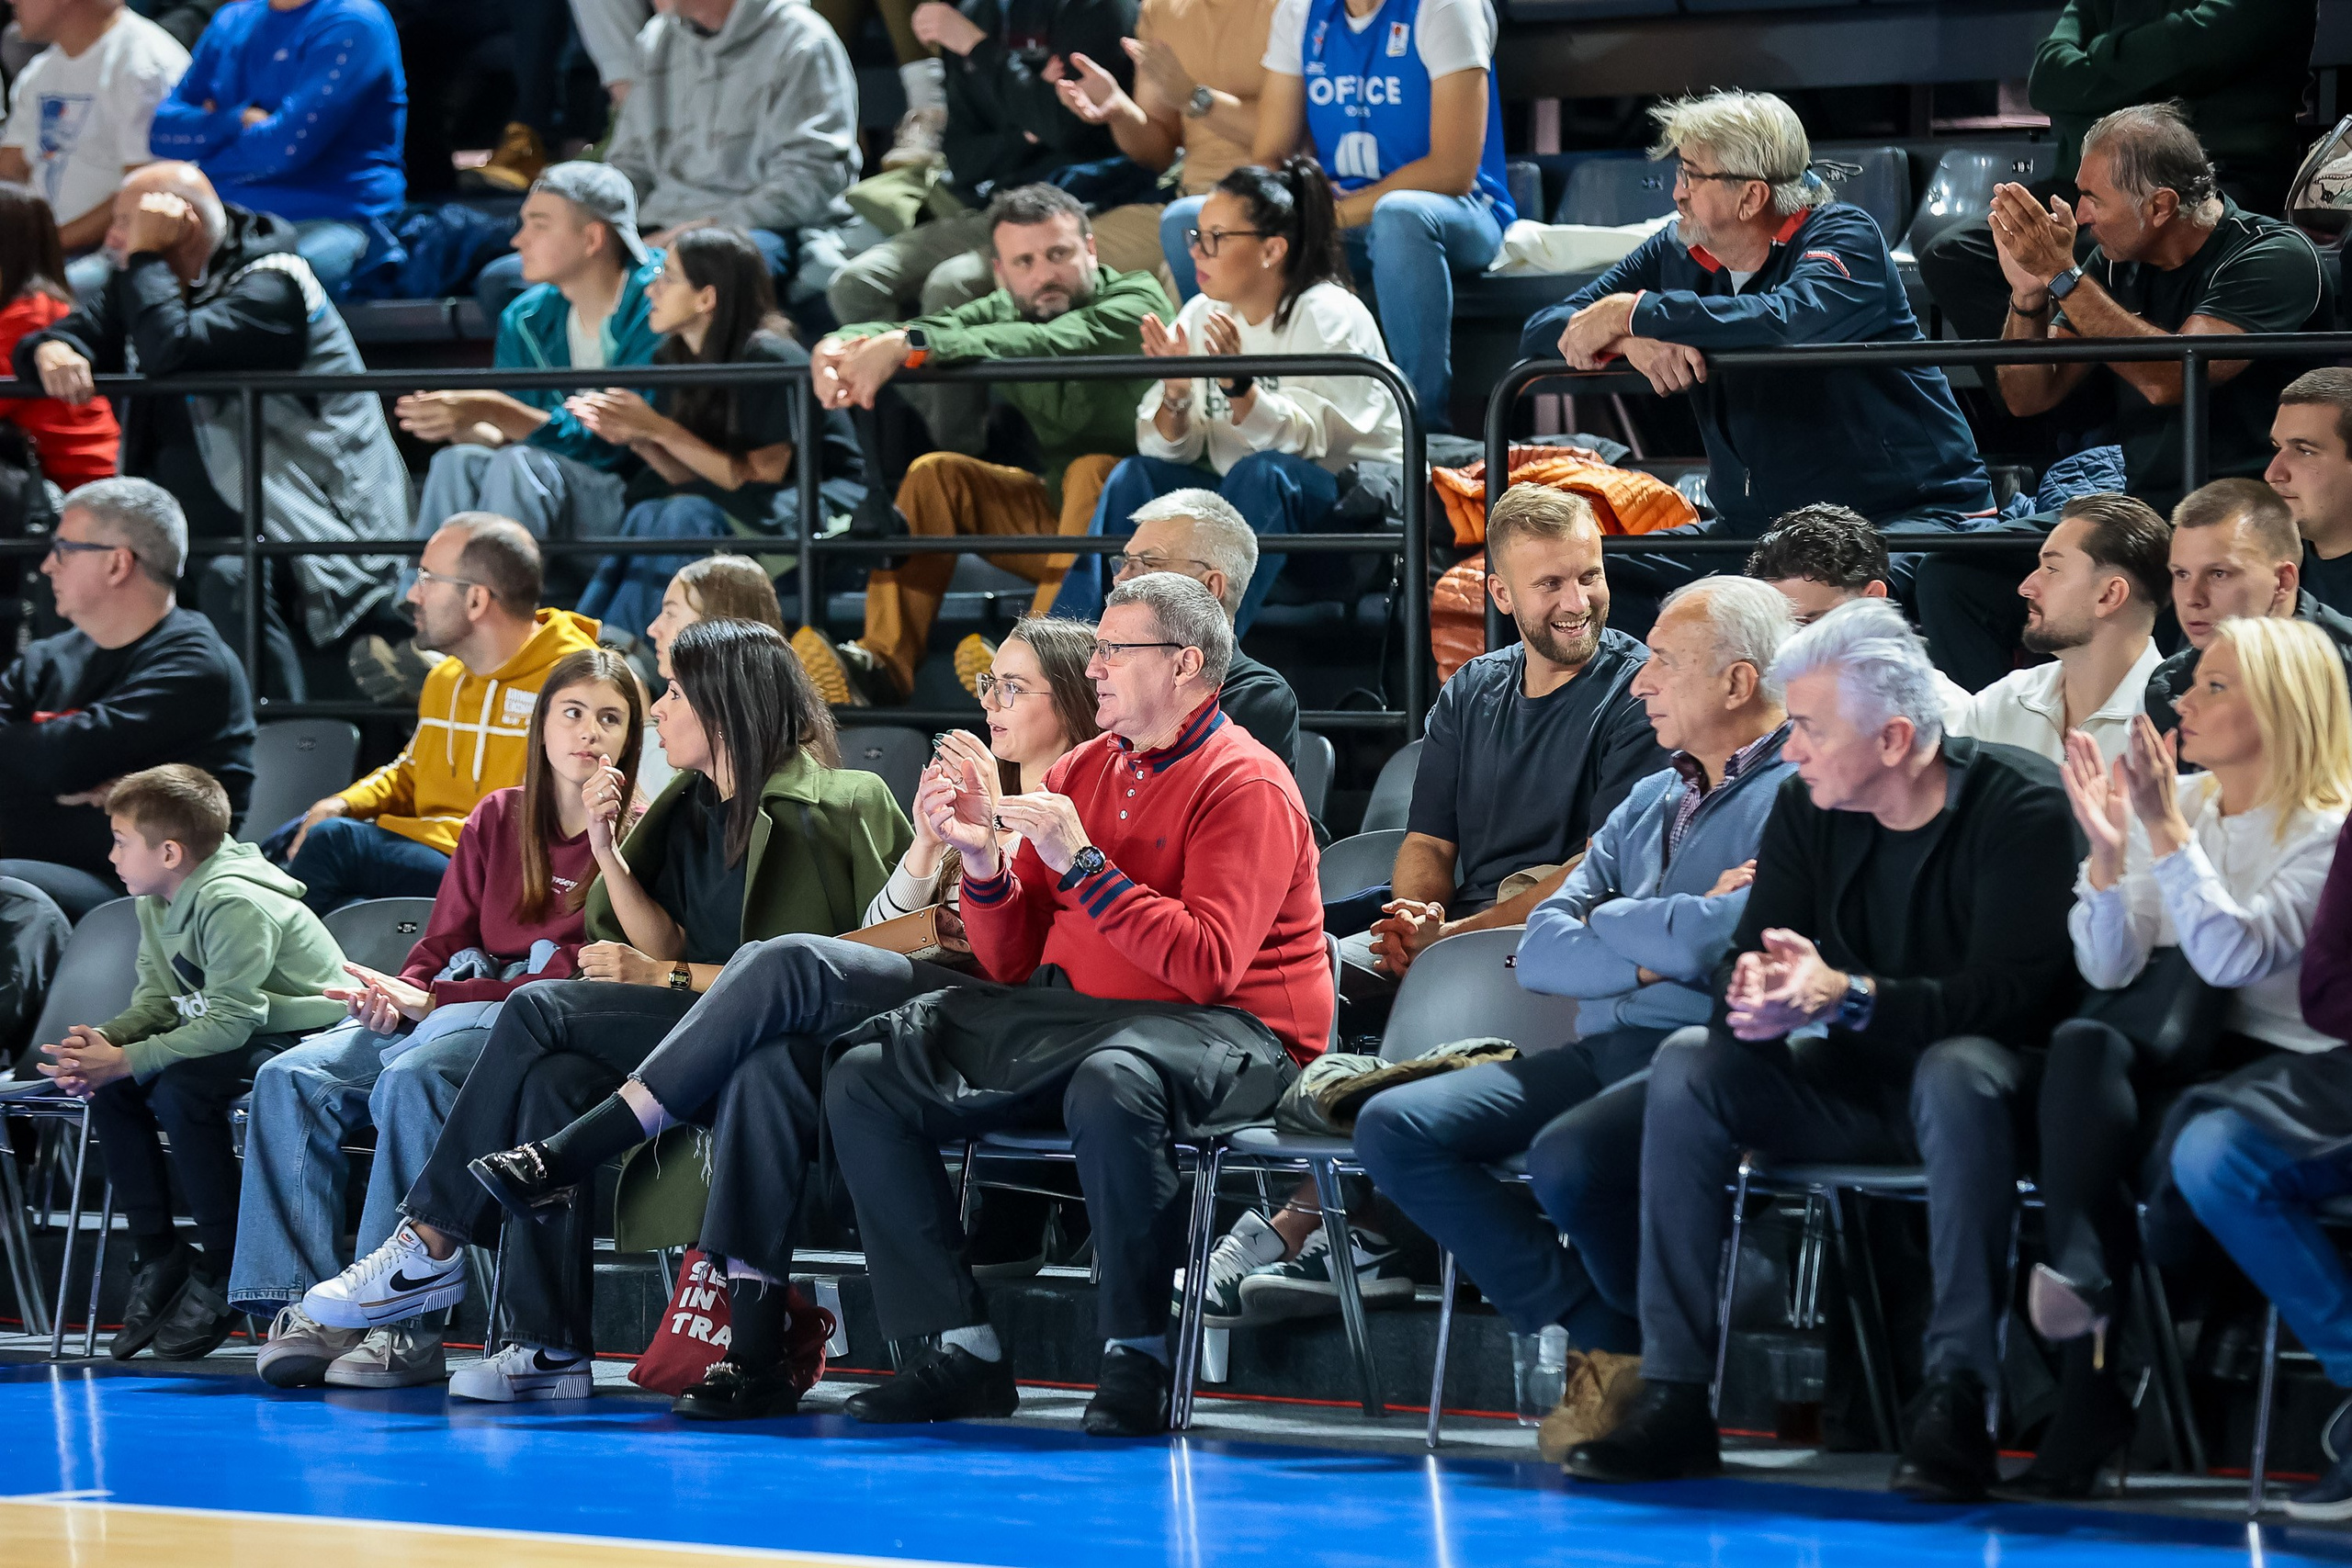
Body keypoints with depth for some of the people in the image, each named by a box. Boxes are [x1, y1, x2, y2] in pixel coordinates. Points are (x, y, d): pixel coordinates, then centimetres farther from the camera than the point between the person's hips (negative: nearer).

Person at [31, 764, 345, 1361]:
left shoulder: (235, 906, -26)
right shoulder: (157, 902, 4)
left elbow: (228, 1021, -30)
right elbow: (156, 999, 5)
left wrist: (127, 1060, -29)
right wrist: (102, 1042, -16)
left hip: (306, 1037, -9)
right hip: (238, 1035, 9)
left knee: (180, 1088, -30)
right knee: (109, 1084, -5)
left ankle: (224, 1269, -17)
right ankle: (156, 1256, 1)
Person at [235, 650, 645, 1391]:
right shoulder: (498, 817, 18)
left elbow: (578, 981, -11)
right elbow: (444, 943, 16)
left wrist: (431, 1001, -16)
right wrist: (392, 997, -8)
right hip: (447, 1008, 7)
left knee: (413, 1078, -36)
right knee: (291, 1076, -17)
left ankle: (403, 1326, -37)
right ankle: (303, 1310, -25)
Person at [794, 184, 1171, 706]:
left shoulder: (1137, 300, -15)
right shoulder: (1005, 312, 5)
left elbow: (1051, 344, -35)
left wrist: (908, 345, -45)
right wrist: (836, 349, -34)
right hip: (1054, 508, 6)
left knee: (1092, 471, -34)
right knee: (935, 475, -9)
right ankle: (882, 666, -22)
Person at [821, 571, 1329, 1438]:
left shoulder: (1247, 786, -7)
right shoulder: (1080, 772, 14)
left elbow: (1206, 966, -21)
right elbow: (1012, 962, 14)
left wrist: (1080, 862, -21)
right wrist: (984, 861, -5)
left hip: (1221, 1033, -8)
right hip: (1071, 1019, 8)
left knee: (1110, 1085, -42)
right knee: (865, 1076, -7)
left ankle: (1137, 1357, -26)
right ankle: (965, 1348, -8)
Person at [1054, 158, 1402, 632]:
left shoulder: (1326, 317, -11)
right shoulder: (1201, 315, 5)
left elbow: (1302, 441, -23)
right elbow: (1168, 448, -1)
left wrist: (1238, 384, -37)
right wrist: (1176, 394, -21)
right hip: (1241, 505, 6)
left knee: (1258, 473, -33)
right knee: (1137, 475, -13)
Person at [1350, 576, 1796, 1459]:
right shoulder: (1650, 802, 26)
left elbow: (1739, 933, -19)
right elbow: (1541, 953, 15)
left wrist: (1616, 923, 1)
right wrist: (1661, 943, -4)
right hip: (1602, 1049, 9)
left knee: (1565, 1157, -37)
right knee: (1394, 1126, -11)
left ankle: (1657, 1347, -5)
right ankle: (1601, 1343, -10)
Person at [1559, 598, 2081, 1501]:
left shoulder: (2020, 809, -16)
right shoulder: (1807, 811, 2)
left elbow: (2011, 994, -25)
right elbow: (1747, 956, -1)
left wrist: (1845, 996, -36)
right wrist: (1751, 993, -28)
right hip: (1856, 1087, 6)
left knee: (1955, 1071, -39)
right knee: (1689, 1063, -17)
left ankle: (1956, 1398, -36)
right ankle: (1673, 1398, -21)